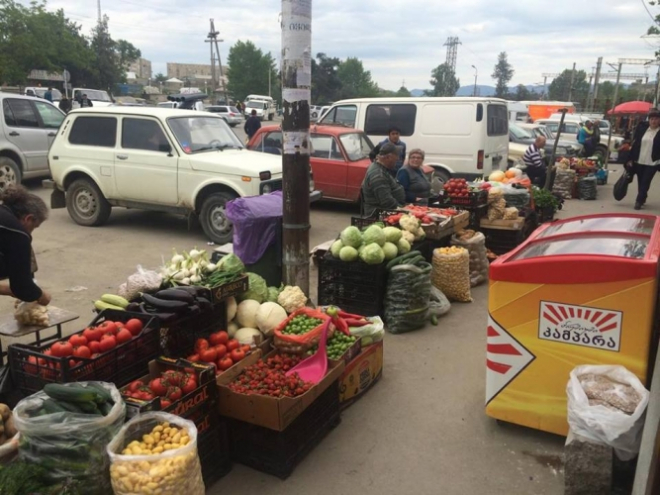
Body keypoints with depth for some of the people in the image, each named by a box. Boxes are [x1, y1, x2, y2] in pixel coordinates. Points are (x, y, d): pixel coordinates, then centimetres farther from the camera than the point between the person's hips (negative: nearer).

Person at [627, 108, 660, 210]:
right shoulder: (642, 127, 2)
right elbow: (635, 143, 5)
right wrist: (631, 159, 3)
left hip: (652, 163, -3)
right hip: (639, 161, 3)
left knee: (645, 183, -4)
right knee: (640, 182, 13)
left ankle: (639, 201, 0)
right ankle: (642, 199, 30)